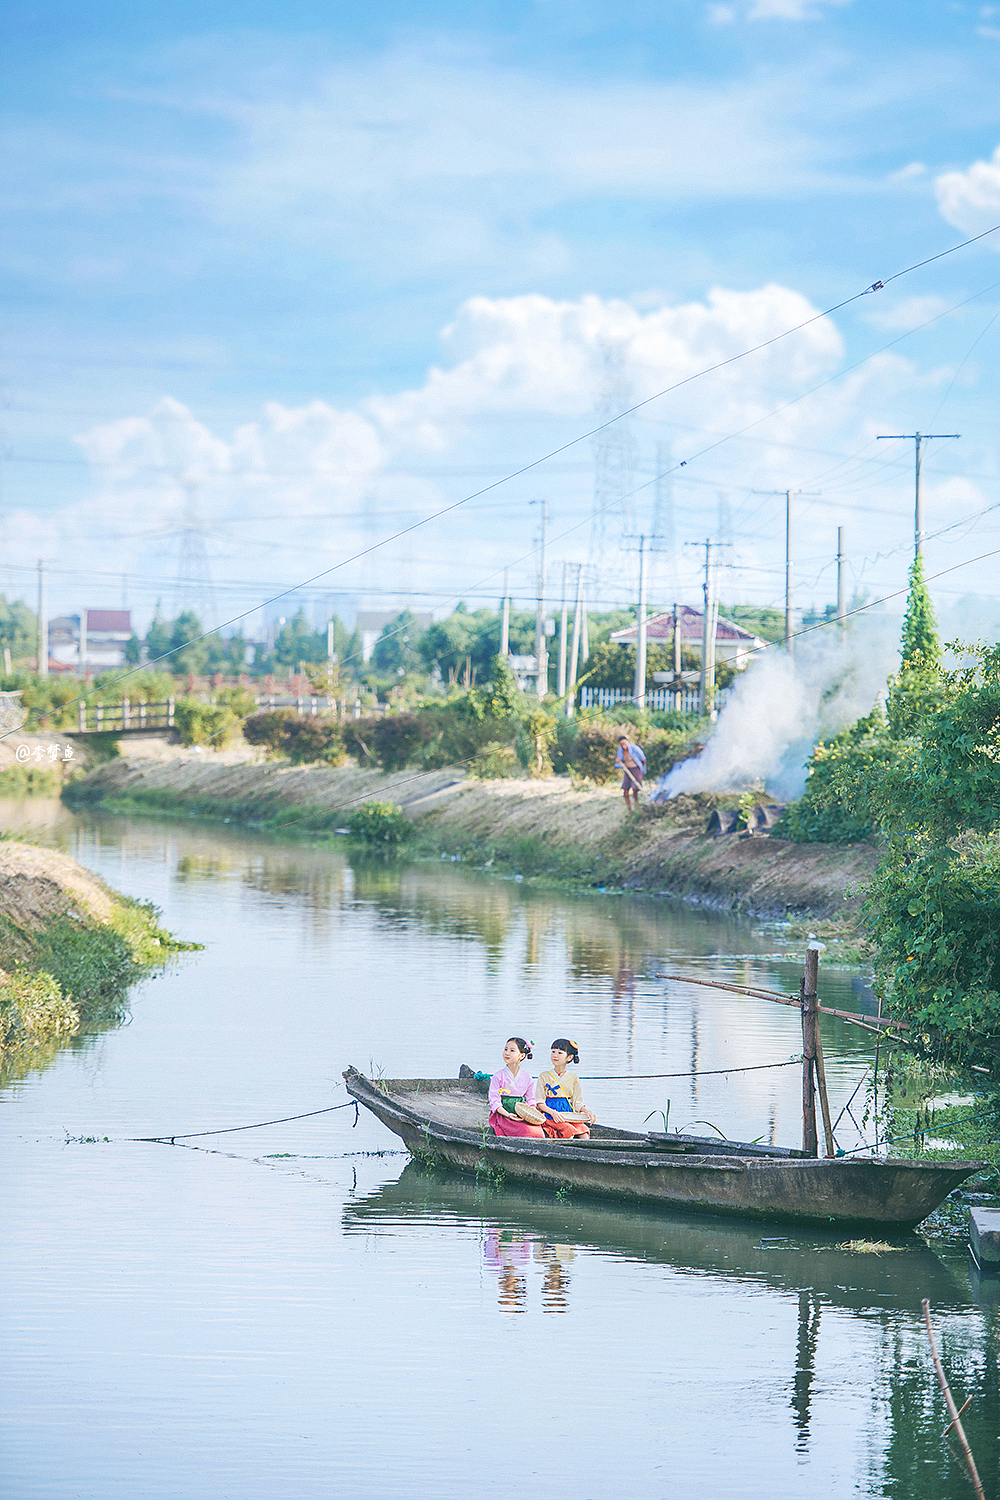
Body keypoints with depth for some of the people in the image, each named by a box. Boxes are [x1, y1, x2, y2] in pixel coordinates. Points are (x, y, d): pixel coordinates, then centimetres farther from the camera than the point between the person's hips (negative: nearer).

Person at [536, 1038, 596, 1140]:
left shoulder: (573, 1078, 12)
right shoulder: (544, 1077, 4)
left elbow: (577, 1103, 10)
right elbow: (539, 1102, -1)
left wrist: (586, 1111, -11)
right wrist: (552, 1112, -19)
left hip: (570, 1116, 3)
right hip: (550, 1116, -3)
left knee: (583, 1131, -26)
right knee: (569, 1131, -31)